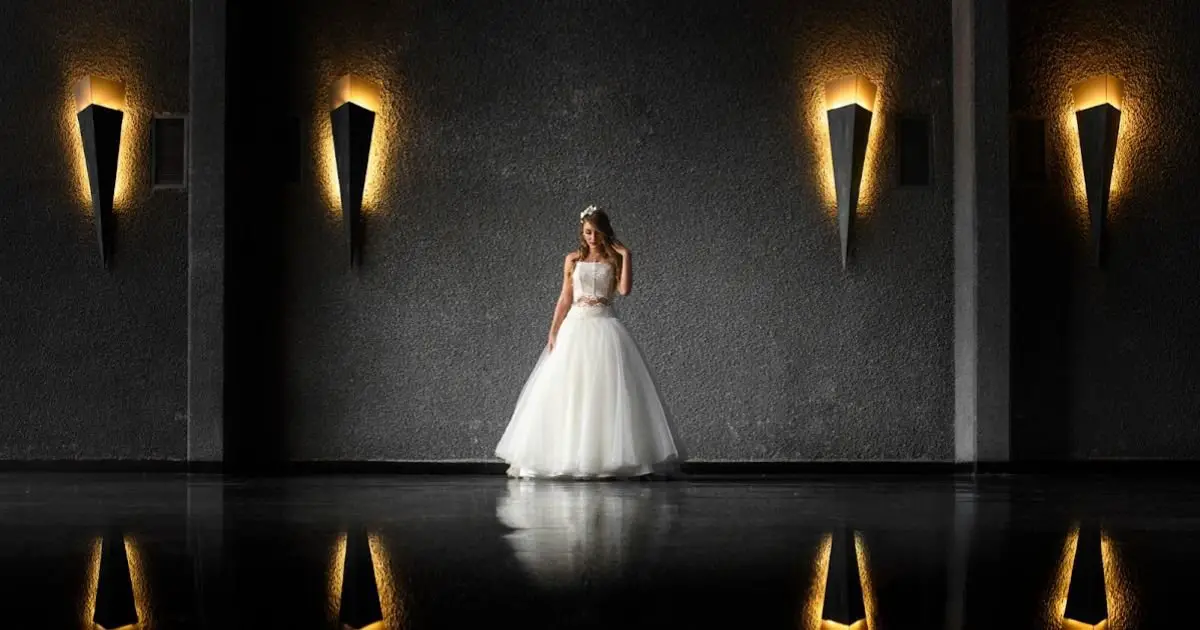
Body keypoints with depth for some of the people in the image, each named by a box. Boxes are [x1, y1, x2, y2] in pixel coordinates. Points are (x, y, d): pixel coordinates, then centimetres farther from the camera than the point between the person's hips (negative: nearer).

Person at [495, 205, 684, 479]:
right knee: (568, 392, -2)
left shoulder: (614, 260, 6)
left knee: (606, 391, -8)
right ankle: (568, 458, 3)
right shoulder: (573, 260, 9)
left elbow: (625, 289, -10)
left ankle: (608, 457, -4)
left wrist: (626, 256, -8)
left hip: (605, 328, -1)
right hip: (575, 326, 1)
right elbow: (565, 298, 10)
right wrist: (554, 331, 3)